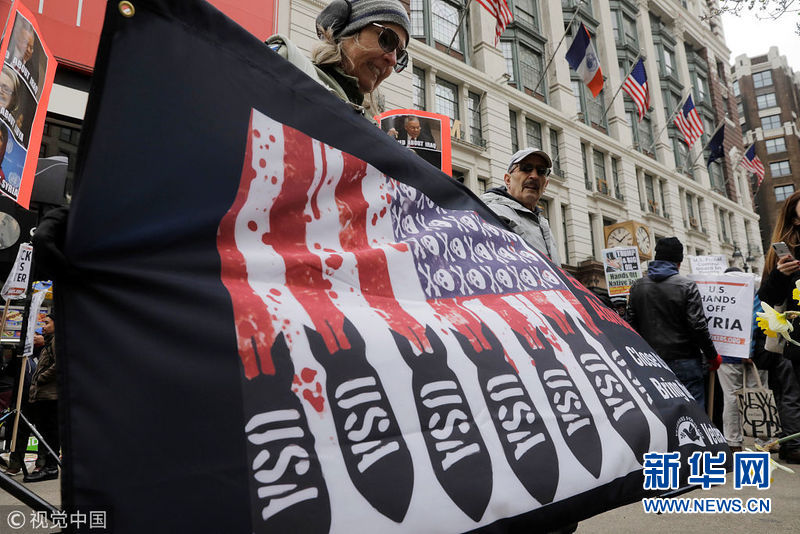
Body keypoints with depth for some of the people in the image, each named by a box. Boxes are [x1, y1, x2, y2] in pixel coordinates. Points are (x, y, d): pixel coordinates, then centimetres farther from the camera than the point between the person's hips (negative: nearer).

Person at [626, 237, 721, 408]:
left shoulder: (637, 287, 4)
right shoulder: (686, 286, -7)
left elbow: (631, 325, 5)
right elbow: (698, 325, -11)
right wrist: (712, 355, 2)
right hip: (684, 362, -4)